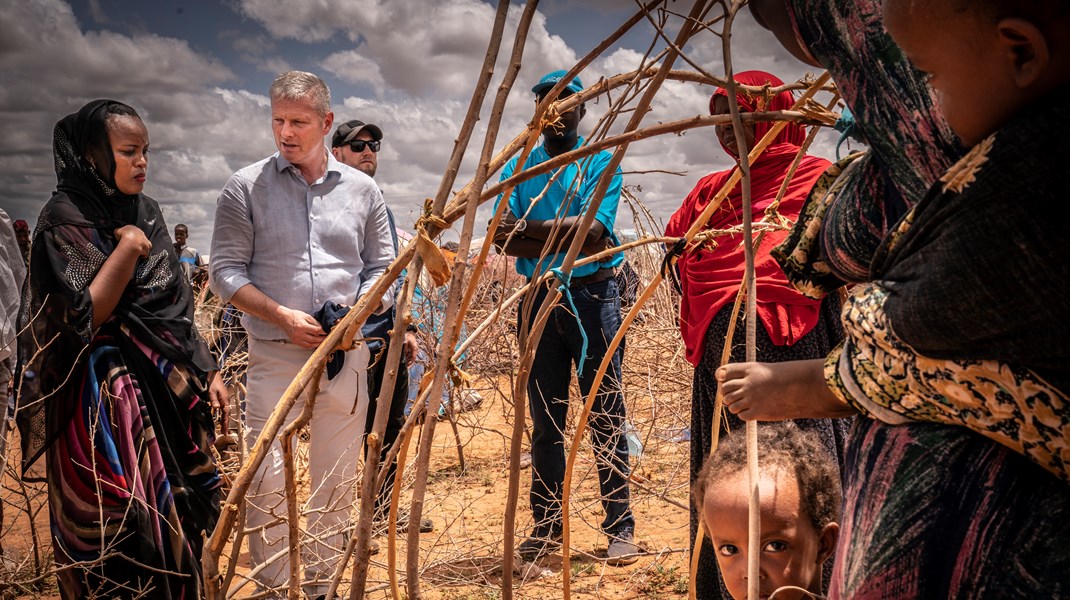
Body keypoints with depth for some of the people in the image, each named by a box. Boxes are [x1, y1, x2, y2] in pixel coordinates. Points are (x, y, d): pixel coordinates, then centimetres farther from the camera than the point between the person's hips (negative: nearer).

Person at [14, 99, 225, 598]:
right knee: (117, 524, -1)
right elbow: (83, 318, -17)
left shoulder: (146, 212, 11)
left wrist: (206, 370, 13)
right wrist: (128, 248, -15)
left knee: (175, 513, 10)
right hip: (105, 396, -6)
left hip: (167, 386, 6)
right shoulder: (65, 218, -9)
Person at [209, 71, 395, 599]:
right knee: (267, 478, -4)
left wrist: (357, 316, -7)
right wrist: (283, 316, -13)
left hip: (346, 354, 3)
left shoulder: (362, 189, 8)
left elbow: (381, 268, 12)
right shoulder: (245, 188, 1)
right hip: (274, 353, -2)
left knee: (336, 481, 9)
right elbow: (226, 271, -1)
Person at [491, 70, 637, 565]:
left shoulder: (600, 162, 3)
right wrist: (566, 242, -17)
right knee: (544, 418, 8)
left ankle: (620, 527, 7)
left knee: (606, 415, -1)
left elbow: (590, 229, -13)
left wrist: (527, 229, -18)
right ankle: (546, 526, 18)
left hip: (592, 296, -3)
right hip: (539, 297, 3)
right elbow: (504, 240, -3)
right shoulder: (518, 167, 11)